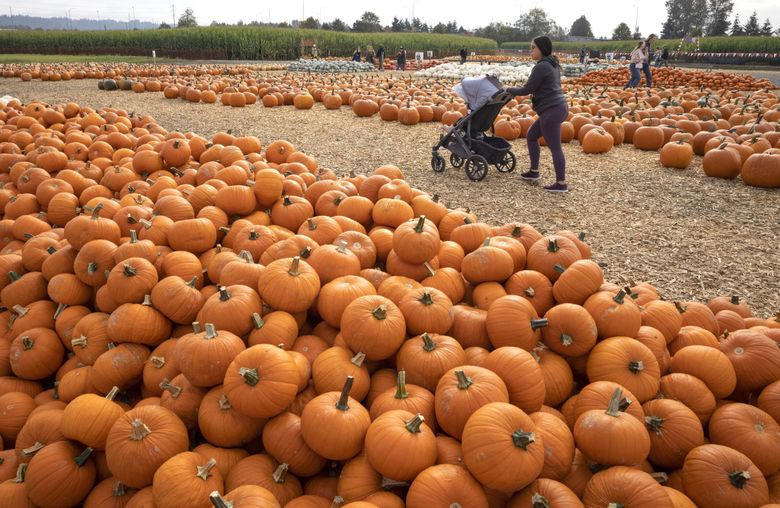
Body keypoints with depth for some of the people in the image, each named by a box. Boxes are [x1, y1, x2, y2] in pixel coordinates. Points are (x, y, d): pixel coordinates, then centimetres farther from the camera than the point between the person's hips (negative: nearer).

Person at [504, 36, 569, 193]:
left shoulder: (541, 67, -15)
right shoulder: (552, 64, 15)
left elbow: (527, 90, -12)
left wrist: (508, 90, 2)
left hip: (552, 111, -10)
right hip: (558, 107, 10)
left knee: (555, 148, -5)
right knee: (531, 136, 21)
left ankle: (561, 184, 0)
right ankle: (534, 172, 28)